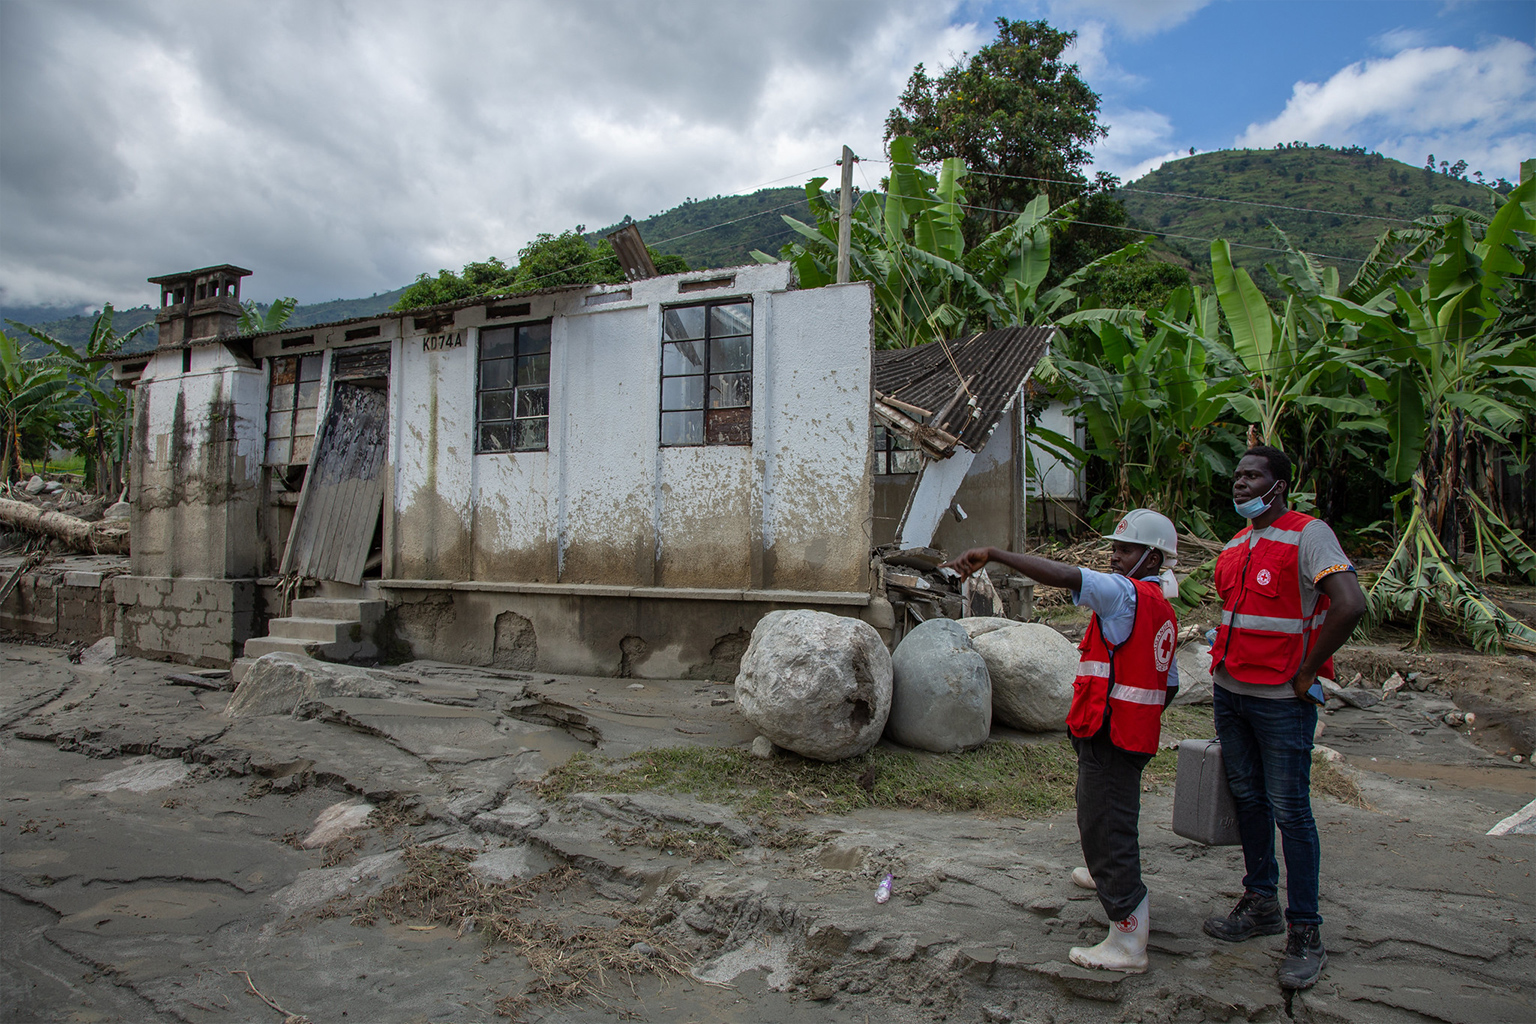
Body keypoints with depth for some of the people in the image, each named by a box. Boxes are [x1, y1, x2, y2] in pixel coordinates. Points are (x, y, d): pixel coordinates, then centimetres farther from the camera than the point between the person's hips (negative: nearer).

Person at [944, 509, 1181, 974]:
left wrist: (993, 554, -35)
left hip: (1109, 737, -10)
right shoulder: (1162, 609, 13)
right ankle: (1108, 875, 57)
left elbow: (1066, 575, -33)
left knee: (1107, 827, -5)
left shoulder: (1127, 594, -18)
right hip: (1136, 735, 10)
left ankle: (1128, 942, 1)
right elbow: (1168, 684, 19)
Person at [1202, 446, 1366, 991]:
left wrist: (1305, 675, -17)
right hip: (1229, 691, 7)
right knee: (1247, 798, 14)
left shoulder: (1308, 534, -12)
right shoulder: (1235, 545, 12)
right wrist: (1224, 665, 17)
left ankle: (1305, 932, 9)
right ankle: (1260, 903, 27)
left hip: (1282, 700, -7)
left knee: (1290, 810, -2)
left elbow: (1350, 605, -23)